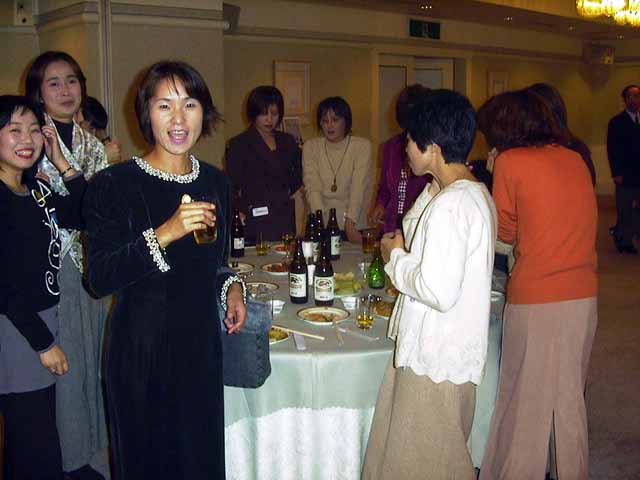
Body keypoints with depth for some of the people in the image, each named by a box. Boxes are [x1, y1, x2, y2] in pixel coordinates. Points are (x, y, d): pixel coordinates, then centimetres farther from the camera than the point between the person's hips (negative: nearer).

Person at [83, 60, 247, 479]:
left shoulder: (215, 182, 5)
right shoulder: (114, 185, -12)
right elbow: (100, 278, -19)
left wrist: (231, 286, -1)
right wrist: (165, 234, -29)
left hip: (202, 343, 5)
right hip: (141, 349, -4)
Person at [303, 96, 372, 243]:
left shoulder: (362, 146, 0)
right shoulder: (310, 147, 6)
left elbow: (359, 187, -9)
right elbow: (312, 188, -3)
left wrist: (350, 225, -21)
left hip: (354, 227, -1)